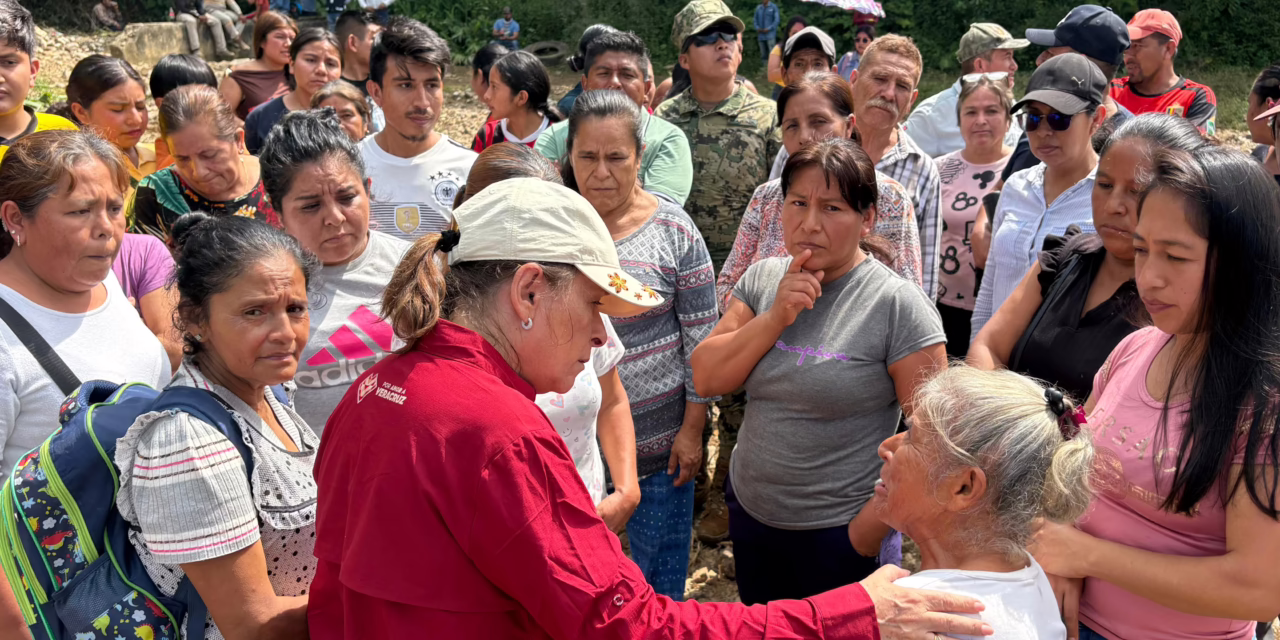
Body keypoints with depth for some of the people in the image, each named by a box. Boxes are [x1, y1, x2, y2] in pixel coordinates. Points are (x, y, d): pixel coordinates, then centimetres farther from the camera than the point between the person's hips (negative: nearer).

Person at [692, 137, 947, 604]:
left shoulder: (897, 304, -17)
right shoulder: (762, 278, 0)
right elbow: (706, 379, -5)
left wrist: (867, 534, -13)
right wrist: (776, 317, -17)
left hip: (837, 532, -5)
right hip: (749, 513, 5)